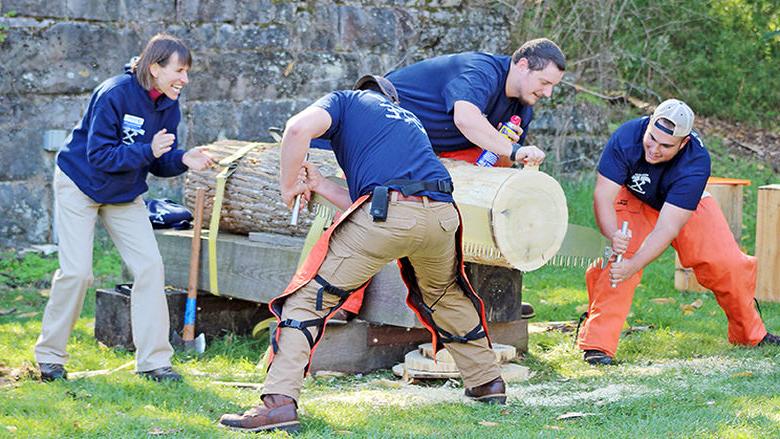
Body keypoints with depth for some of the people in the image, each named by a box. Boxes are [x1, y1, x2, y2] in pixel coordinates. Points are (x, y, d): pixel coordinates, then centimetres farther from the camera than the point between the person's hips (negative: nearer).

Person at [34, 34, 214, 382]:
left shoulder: (168, 105, -6)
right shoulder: (115, 95, -26)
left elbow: (161, 162, -1)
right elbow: (99, 155, -28)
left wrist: (183, 160, -22)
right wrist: (148, 151, -37)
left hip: (125, 195, 6)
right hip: (80, 184, -6)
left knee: (150, 266, -5)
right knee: (76, 272, -10)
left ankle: (153, 360, 1)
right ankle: (49, 355, 8)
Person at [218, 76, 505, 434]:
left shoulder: (346, 100, 23)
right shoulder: (410, 121, 39)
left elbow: (299, 127, -1)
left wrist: (288, 185, 11)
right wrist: (319, 185, 34)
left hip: (389, 212, -6)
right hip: (442, 213, 6)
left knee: (309, 297, 2)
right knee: (446, 296, 34)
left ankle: (279, 402, -9)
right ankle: (487, 381, 41)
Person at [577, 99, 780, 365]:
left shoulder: (696, 162, -38)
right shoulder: (626, 136, -36)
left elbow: (667, 228, -41)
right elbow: (604, 195, -35)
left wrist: (633, 266, -52)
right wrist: (613, 236, -53)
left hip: (686, 206, 0)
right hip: (632, 201, 0)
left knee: (727, 264, -6)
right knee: (613, 260, -25)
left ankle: (751, 335, 18)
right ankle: (597, 344, -20)